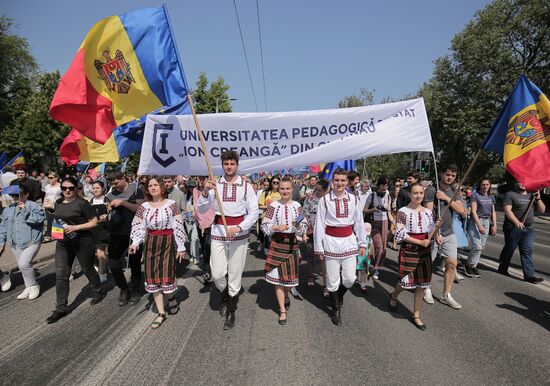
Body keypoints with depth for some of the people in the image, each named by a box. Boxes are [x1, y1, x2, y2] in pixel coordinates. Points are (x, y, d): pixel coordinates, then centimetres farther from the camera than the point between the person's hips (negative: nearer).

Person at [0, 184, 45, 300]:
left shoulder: (34, 206, -9)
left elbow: (39, 218, -25)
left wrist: (25, 211, -26)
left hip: (31, 242, -7)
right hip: (15, 244, 7)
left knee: (23, 263, -17)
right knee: (21, 266, 13)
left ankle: (33, 286, 4)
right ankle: (29, 288, 28)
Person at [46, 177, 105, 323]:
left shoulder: (82, 203, -13)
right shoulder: (58, 203, 7)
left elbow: (94, 222, -13)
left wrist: (75, 227, -22)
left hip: (82, 242, -5)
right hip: (63, 243, 6)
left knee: (87, 269, 12)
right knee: (61, 275, 3)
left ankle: (98, 292, 36)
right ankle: (61, 308, 11)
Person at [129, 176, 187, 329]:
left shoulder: (171, 204, -4)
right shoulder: (144, 207, 6)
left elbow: (178, 227, -4)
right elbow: (138, 227, 5)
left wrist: (181, 246, -5)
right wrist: (135, 243, -11)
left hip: (168, 242, -3)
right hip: (150, 243, 4)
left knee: (167, 275, -6)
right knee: (153, 278, 3)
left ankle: (171, 298, 30)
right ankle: (161, 313, 16)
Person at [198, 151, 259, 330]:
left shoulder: (246, 186, -2)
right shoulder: (214, 185, 2)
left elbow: (254, 212, -4)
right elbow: (201, 210, 0)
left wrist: (239, 228, -16)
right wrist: (205, 192, -17)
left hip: (239, 234, -1)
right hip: (218, 232, 1)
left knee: (235, 274, 5)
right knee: (217, 273, 2)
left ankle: (231, 312, 23)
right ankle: (225, 296, 36)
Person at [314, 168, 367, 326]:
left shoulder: (353, 199, 2)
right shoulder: (325, 199, -6)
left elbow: (359, 222, 9)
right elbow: (319, 224, -3)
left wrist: (362, 243, 10)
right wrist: (318, 247, -2)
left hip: (349, 241, 2)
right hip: (331, 242, -2)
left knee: (350, 278, 7)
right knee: (333, 280, 6)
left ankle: (340, 294, 40)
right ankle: (336, 310, 26)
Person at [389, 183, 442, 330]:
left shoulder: (428, 212, 4)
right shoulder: (403, 211, -12)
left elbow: (431, 230, 13)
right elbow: (400, 234, -14)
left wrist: (437, 236, -9)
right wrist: (420, 242, -18)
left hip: (425, 250, 5)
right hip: (409, 249, -5)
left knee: (422, 283, 8)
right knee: (406, 281, 3)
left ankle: (416, 315, 22)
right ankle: (393, 296, 38)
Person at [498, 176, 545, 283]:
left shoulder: (531, 195, 16)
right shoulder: (510, 195, -4)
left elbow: (542, 209, 15)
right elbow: (507, 210, -16)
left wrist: (538, 198, -1)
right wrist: (517, 222, -28)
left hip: (529, 229, 5)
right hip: (513, 228, -5)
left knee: (527, 251, 2)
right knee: (509, 249, 7)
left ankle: (529, 275, 2)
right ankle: (503, 268, 23)